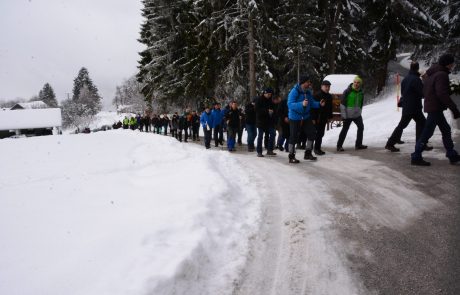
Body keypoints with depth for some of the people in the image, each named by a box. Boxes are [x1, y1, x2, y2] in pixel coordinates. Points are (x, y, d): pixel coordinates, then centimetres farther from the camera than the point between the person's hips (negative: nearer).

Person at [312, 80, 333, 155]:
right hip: (317, 118, -7)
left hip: (324, 118, 7)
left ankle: (318, 148, 19)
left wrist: (329, 117, 15)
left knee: (321, 133, 10)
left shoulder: (329, 96, 12)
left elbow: (330, 107, 19)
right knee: (318, 133, -6)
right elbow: (313, 107, -14)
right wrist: (313, 118, -18)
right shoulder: (317, 95, -11)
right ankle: (317, 148, 4)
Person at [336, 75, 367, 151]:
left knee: (361, 127, 12)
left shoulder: (361, 92, 6)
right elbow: (342, 103, -14)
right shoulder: (347, 91, -13)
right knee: (345, 129, -4)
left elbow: (361, 103, 19)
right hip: (348, 114, -7)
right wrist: (344, 115, -16)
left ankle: (358, 144, 25)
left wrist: (359, 112, 17)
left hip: (357, 114, 7)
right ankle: (339, 146, 4)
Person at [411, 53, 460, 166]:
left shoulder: (431, 74, 14)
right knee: (427, 133, -6)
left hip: (430, 105, 10)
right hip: (435, 108, -10)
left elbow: (424, 90, 19)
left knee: (446, 129, 17)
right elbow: (442, 94, -24)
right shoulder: (442, 75, -15)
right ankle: (416, 157, -1)